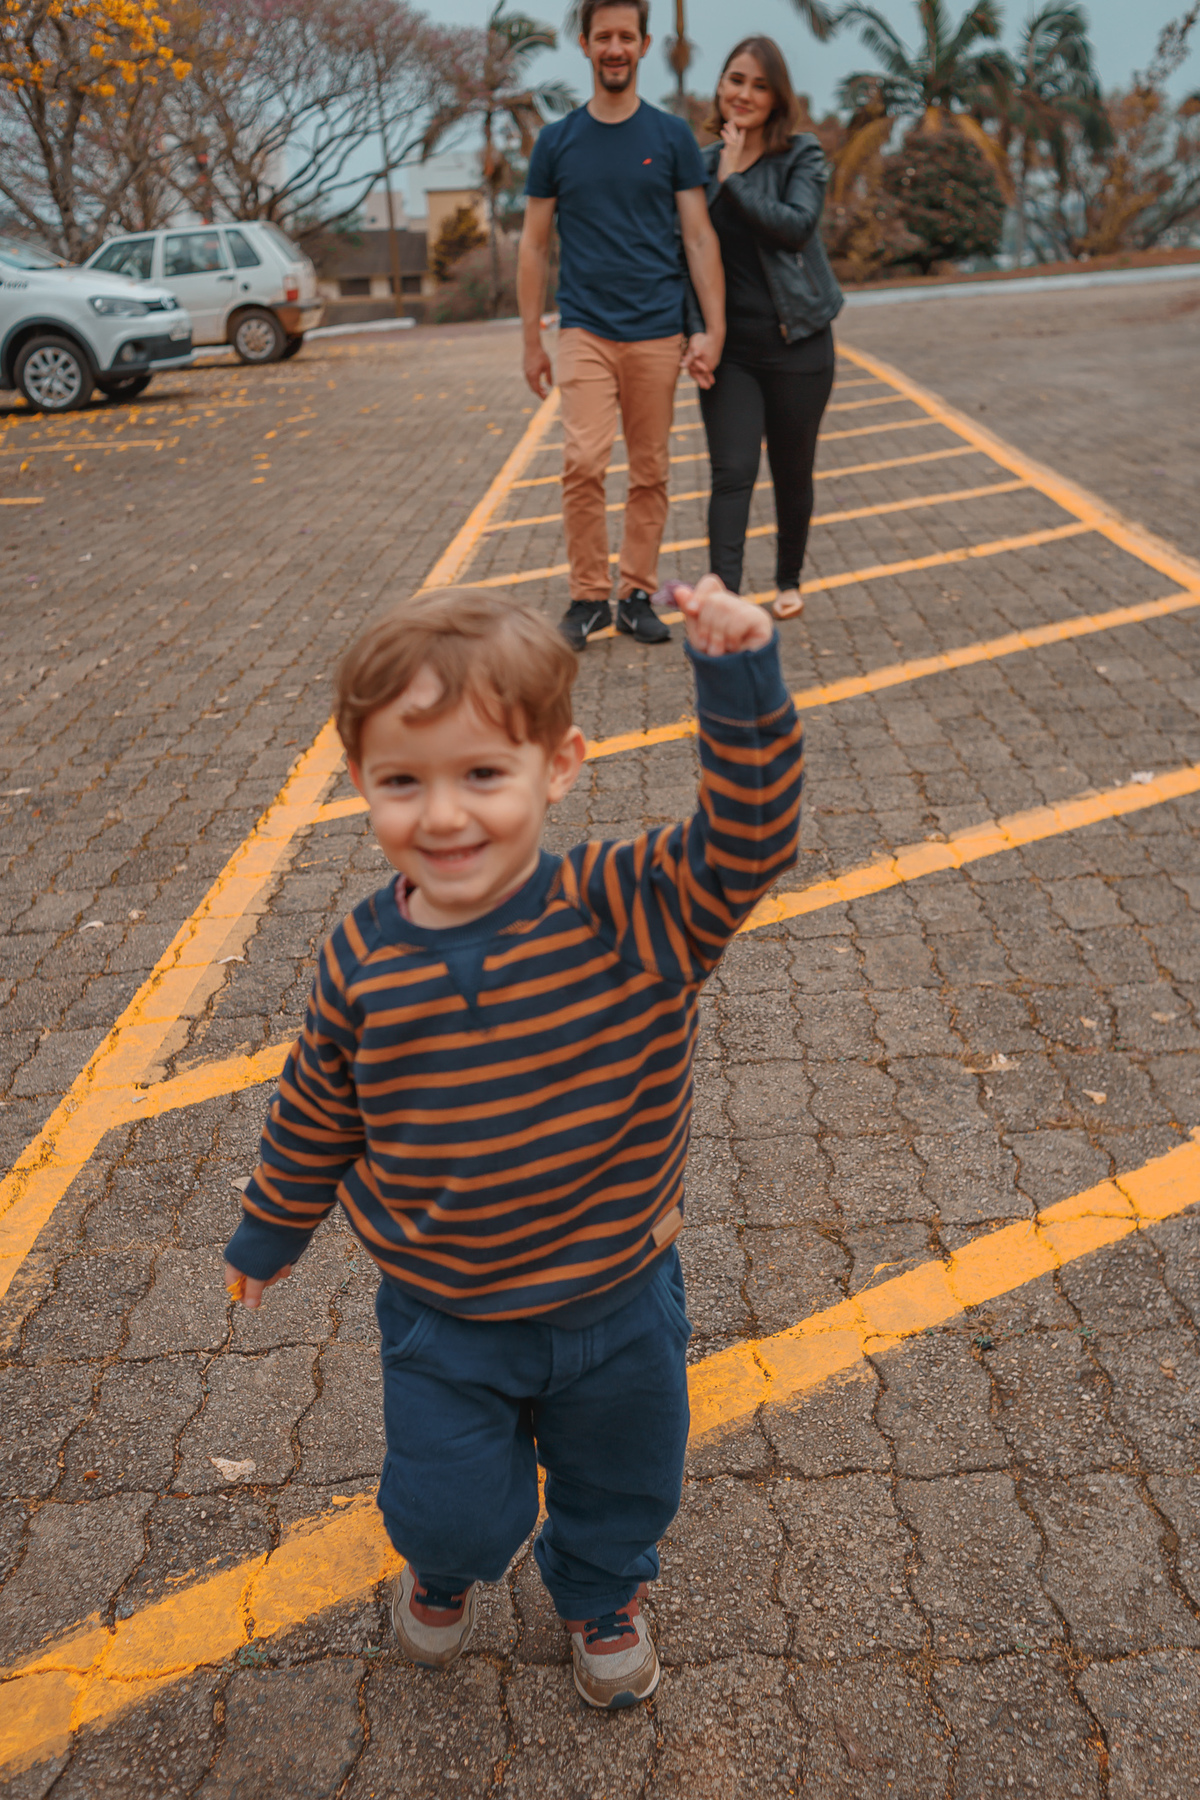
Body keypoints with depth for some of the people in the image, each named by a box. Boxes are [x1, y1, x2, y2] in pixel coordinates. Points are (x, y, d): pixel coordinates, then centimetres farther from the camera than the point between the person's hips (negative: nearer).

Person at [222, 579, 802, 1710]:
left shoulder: (631, 908, -22)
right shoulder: (362, 965, -16)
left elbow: (748, 840, -35)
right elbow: (315, 1115, 0)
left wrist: (740, 687, -48)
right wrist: (269, 1233, 14)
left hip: (620, 1305, 0)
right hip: (443, 1328, 1)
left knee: (623, 1486, 25)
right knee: (454, 1512, 18)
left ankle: (599, 1593, 61)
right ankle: (445, 1570, 57)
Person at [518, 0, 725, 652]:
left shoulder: (672, 136, 7)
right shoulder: (556, 141, 7)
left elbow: (699, 238, 5)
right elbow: (534, 245, 10)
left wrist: (713, 329, -4)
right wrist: (531, 341, 5)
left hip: (656, 333, 1)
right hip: (584, 330, -1)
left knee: (649, 472, 3)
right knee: (582, 463, -14)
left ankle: (637, 593, 13)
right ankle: (589, 596, -2)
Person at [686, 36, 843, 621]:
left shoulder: (801, 155, -1)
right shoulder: (702, 166, 7)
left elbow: (798, 225, -18)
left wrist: (734, 181, -16)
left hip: (795, 343, -1)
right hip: (728, 348, 1)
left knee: (792, 473, 9)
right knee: (732, 473, -10)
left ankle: (789, 581, 28)